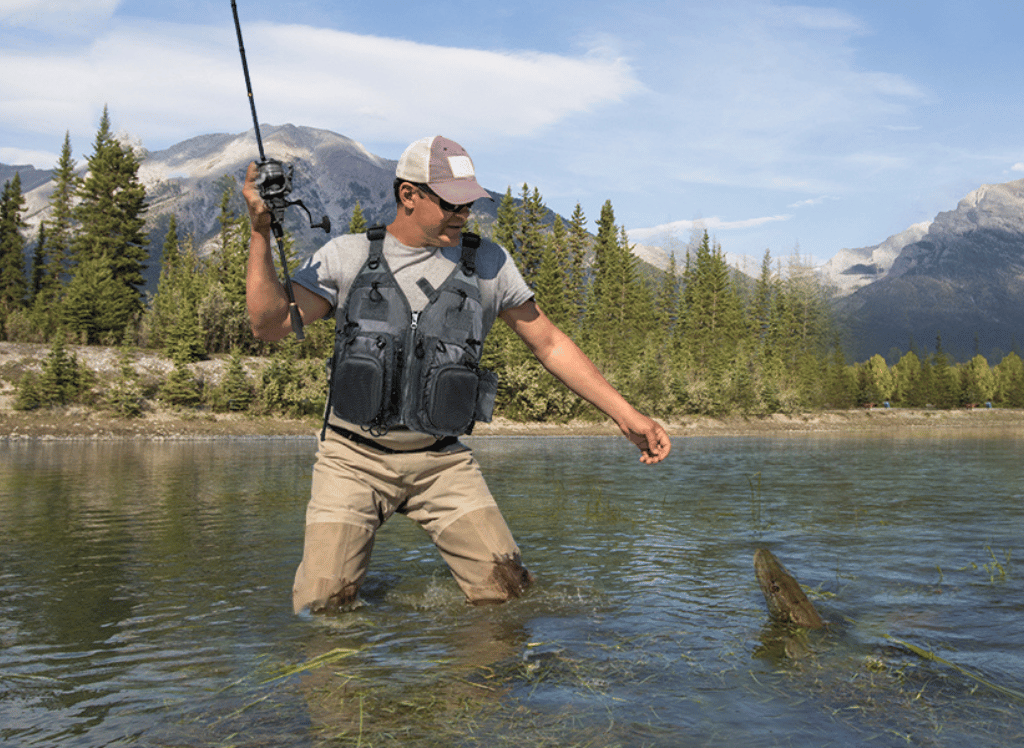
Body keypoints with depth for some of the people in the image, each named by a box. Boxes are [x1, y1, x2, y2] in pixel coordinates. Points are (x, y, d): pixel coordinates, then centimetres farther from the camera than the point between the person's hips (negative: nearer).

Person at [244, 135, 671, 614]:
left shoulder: (487, 264, 3)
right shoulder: (346, 256, 0)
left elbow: (549, 344, 6)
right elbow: (270, 326, -7)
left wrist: (625, 414, 1)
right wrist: (261, 232, -16)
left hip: (442, 462, 2)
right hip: (354, 457, -1)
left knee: (507, 593, -6)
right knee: (322, 610, -7)